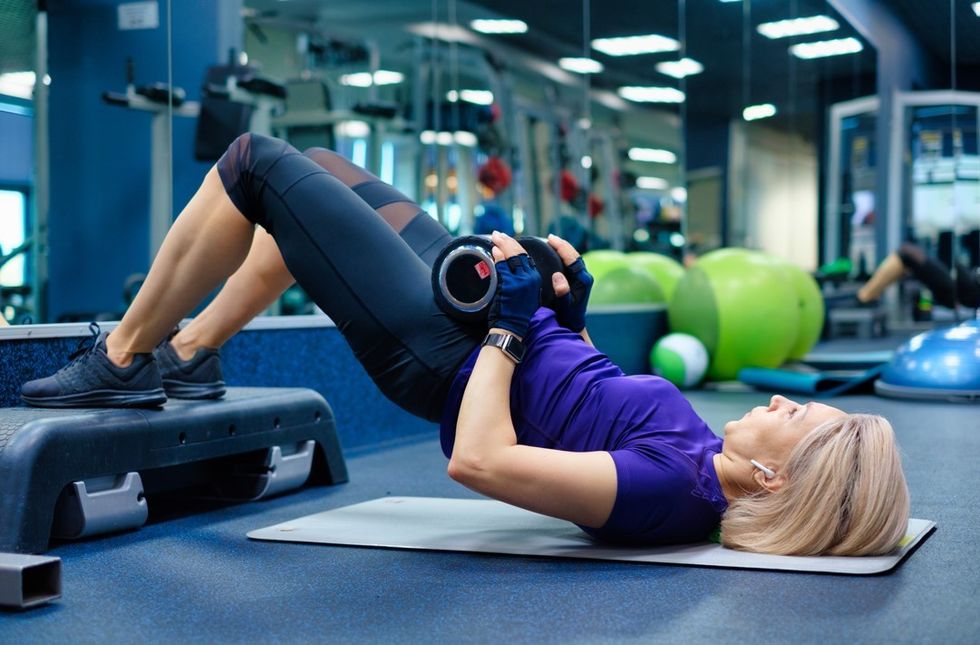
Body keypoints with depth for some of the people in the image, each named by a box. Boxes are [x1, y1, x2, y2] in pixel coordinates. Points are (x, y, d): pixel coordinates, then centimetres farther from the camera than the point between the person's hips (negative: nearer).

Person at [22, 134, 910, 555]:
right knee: (320, 173, 19)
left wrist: (510, 322, -25)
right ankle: (189, 354, 30)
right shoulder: (704, 461, -5)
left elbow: (479, 459, -35)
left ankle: (121, 363, 13)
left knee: (257, 162, -7)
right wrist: (573, 314, 8)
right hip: (476, 327, 9)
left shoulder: (674, 487, -31)